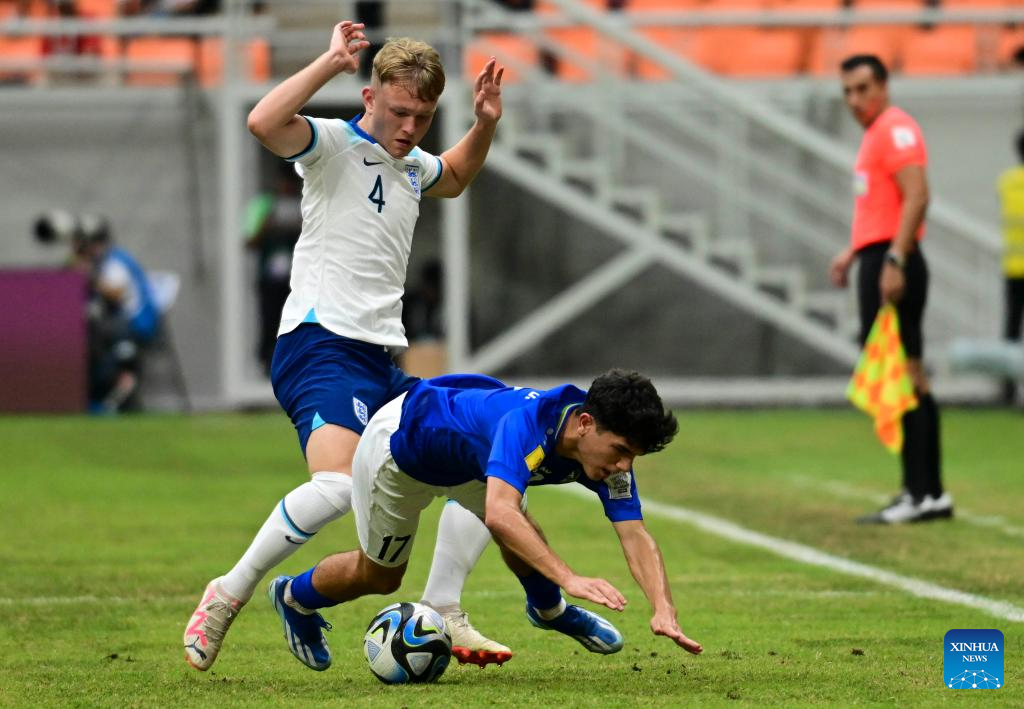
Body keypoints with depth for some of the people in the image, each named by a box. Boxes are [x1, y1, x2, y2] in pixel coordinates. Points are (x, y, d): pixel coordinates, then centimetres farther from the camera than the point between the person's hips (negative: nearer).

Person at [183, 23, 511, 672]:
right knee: (339, 484, -31)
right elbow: (265, 123, -27)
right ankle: (227, 596, -15)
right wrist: (330, 63, -20)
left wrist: (485, 125, 25)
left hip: (382, 362, 9)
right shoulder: (334, 144, -5)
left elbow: (456, 177, 45)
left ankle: (442, 614, 13)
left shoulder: (411, 167, 19)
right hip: (321, 346, -9)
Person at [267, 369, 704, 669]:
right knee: (379, 578, 13)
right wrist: (569, 578, -70)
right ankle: (294, 597, 44)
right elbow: (499, 515, -61)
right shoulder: (526, 423, -48)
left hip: (467, 459, 6)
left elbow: (636, 538, -29)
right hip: (398, 444, -6)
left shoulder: (610, 450, -26)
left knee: (524, 540, -12)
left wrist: (664, 611, -45)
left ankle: (548, 610, 22)